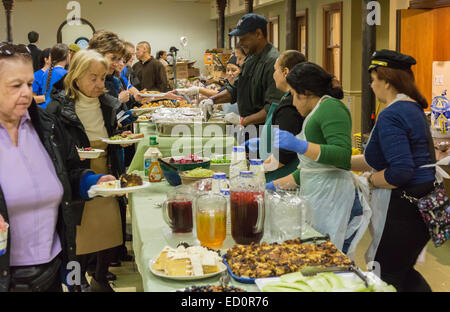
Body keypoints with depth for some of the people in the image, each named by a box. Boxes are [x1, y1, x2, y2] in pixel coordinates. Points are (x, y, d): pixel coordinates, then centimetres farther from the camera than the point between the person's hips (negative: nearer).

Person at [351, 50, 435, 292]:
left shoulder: (390, 116, -20)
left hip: (405, 208, -10)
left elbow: (400, 171, -30)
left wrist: (371, 180, -12)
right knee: (403, 271, 22)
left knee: (385, 276, 4)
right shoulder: (413, 108, 12)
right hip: (426, 200, 10)